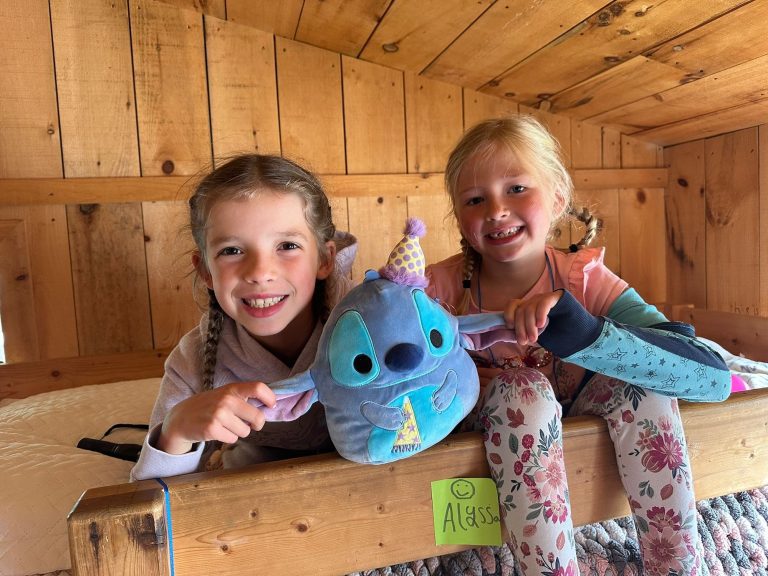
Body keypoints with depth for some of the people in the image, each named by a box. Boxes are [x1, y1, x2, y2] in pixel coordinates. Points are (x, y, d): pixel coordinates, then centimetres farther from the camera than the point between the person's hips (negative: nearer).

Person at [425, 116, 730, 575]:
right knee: (522, 387, -32)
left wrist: (586, 334, -48)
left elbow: (715, 377, -32)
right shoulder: (441, 288, -22)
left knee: (641, 380, -24)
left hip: (575, 419, 2)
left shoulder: (581, 280, -21)